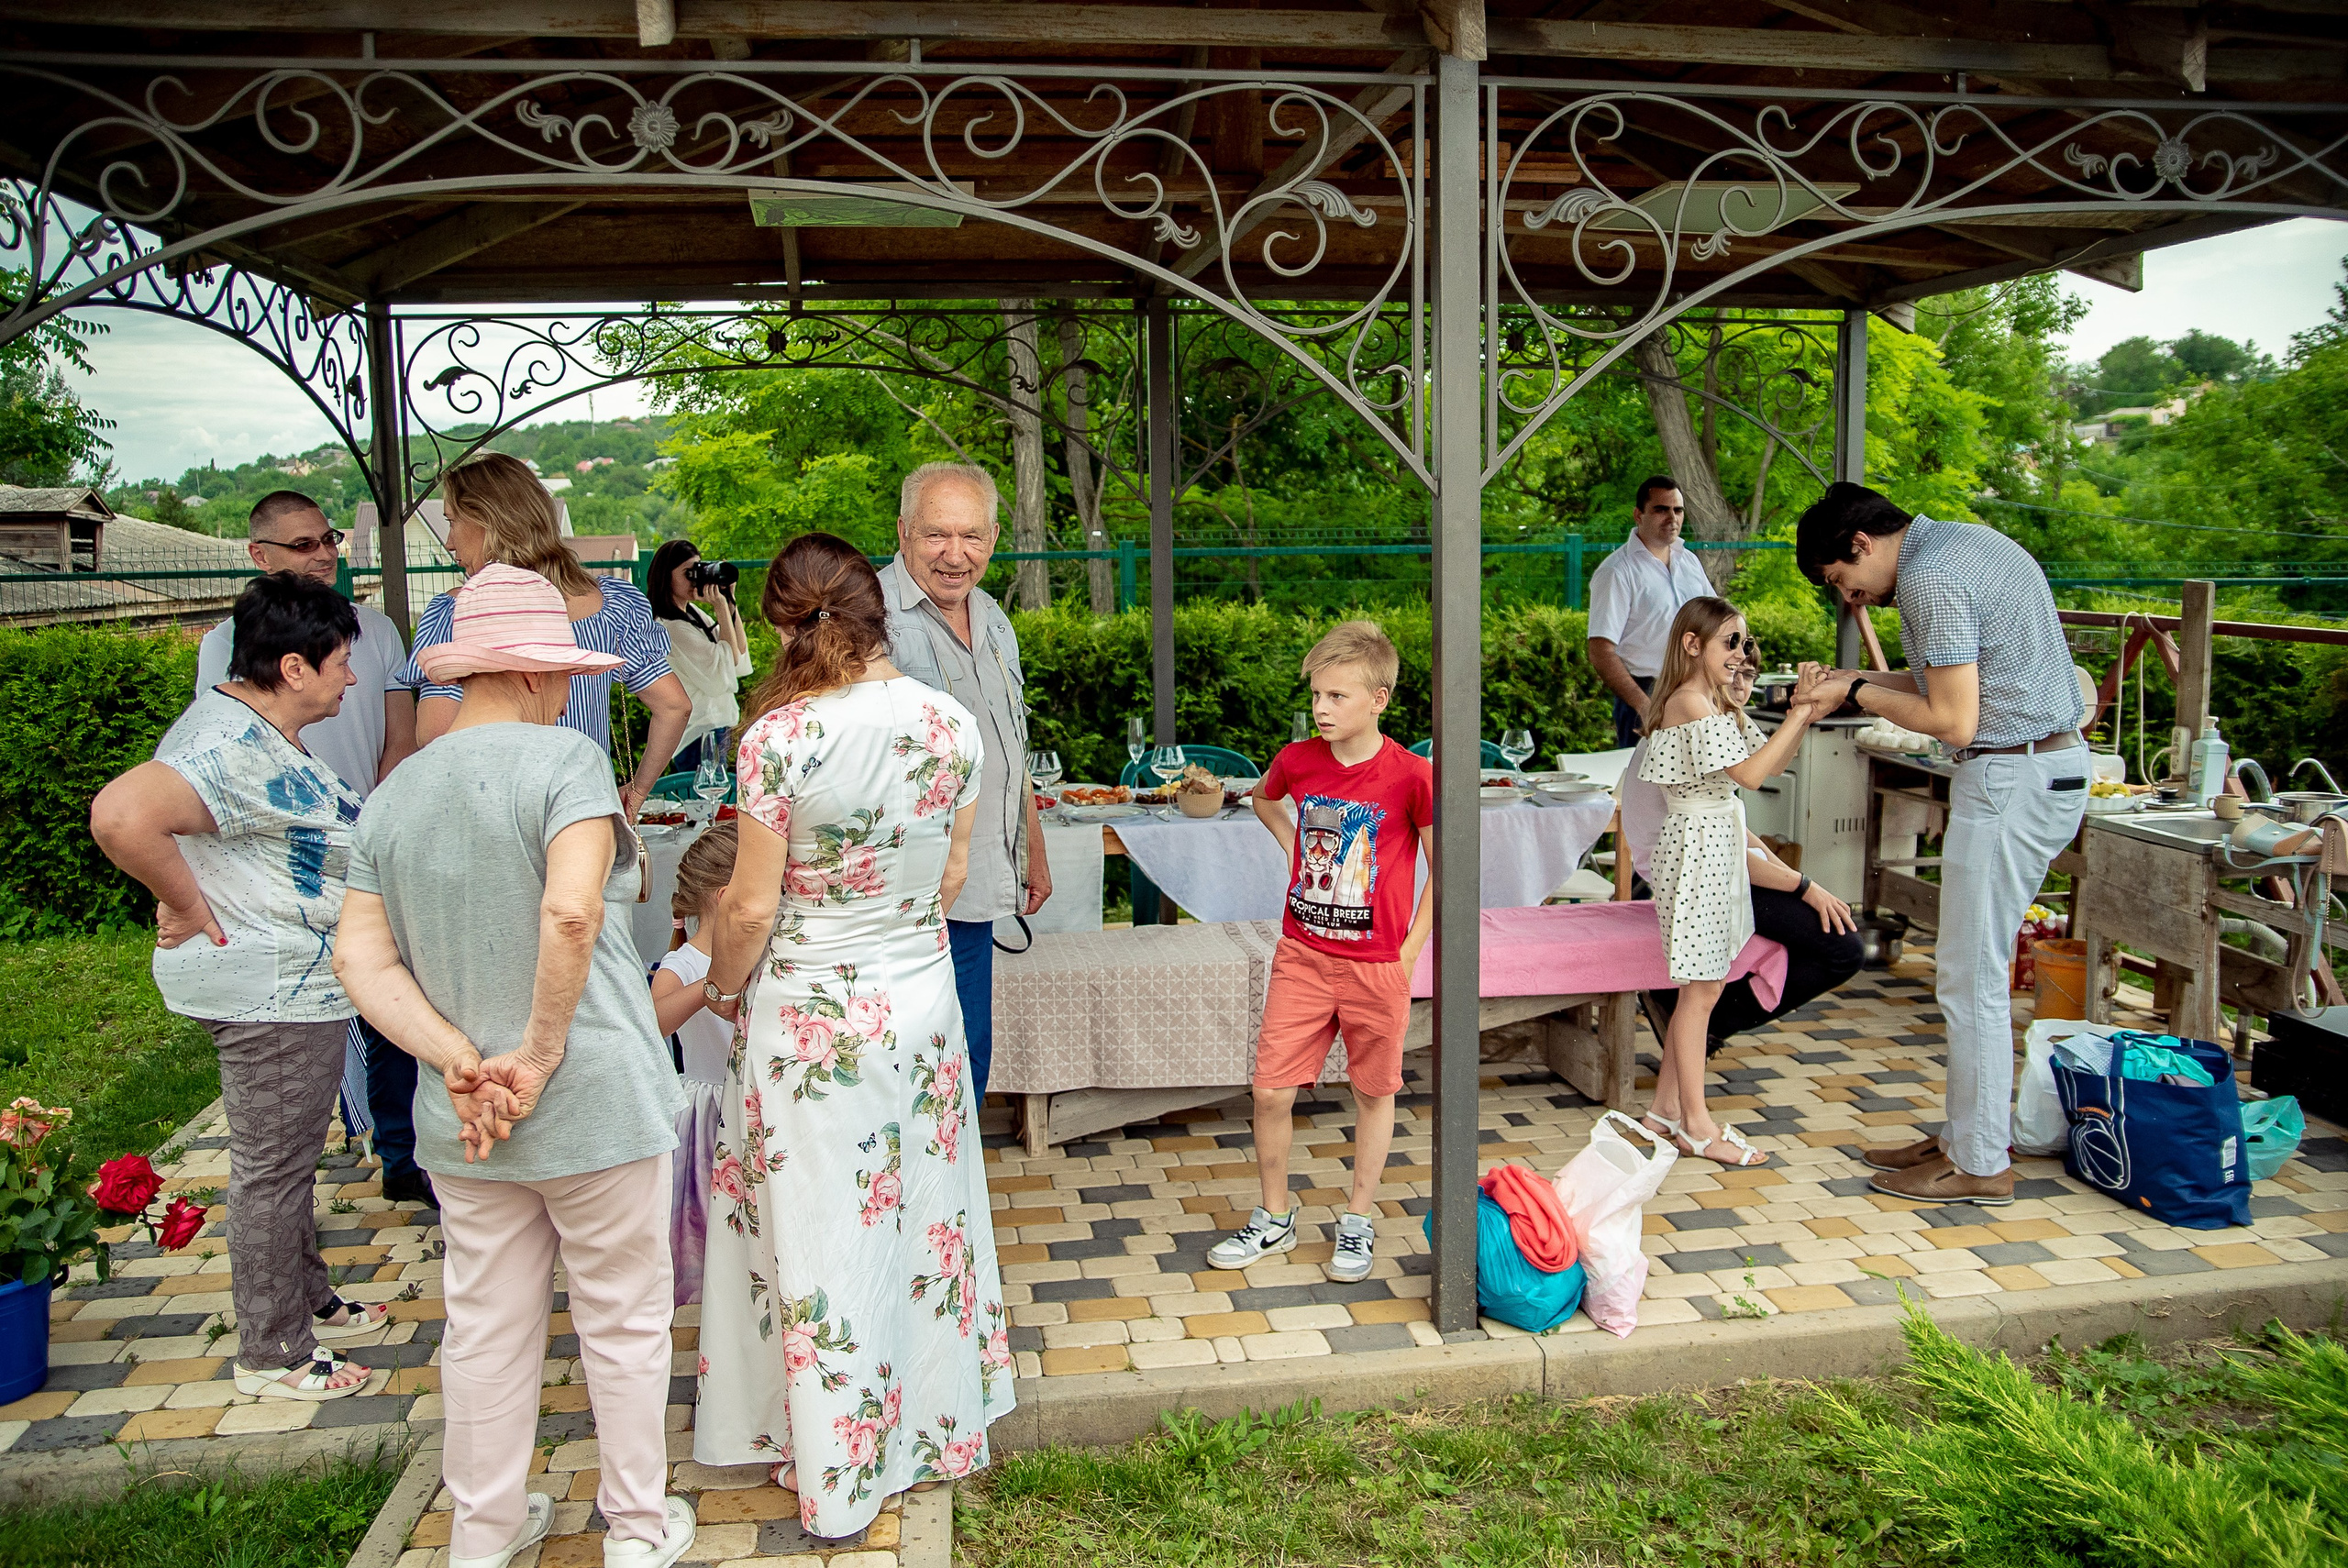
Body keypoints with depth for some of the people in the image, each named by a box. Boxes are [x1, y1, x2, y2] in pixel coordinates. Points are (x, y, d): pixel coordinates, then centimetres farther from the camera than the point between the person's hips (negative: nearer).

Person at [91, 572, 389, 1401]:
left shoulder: (248, 727, 8)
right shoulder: (237, 750, -25)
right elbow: (121, 816, -39)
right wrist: (192, 911, -26)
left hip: (292, 986, 11)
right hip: (272, 990, -11)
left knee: (286, 1157, 22)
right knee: (272, 1168, 2)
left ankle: (308, 1300, 39)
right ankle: (273, 1354, 16)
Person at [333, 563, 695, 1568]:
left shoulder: (390, 797, 6)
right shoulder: (565, 758, -13)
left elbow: (362, 959, -2)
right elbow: (570, 912, -28)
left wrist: (461, 1060, -9)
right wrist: (540, 1057, -18)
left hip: (460, 1123, 6)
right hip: (595, 1106, -5)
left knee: (487, 1326, 19)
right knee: (623, 1318, 12)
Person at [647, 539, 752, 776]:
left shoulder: (694, 613, 10)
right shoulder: (669, 627, -18)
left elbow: (740, 654, 5)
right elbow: (726, 670, -18)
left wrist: (729, 602, -4)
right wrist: (721, 608, -18)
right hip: (700, 734, -9)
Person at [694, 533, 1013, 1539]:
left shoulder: (781, 737, -20)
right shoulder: (954, 726, -6)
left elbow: (752, 904, -15)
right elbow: (952, 876, 5)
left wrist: (722, 984, 4)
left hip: (809, 1013, -4)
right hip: (922, 996, 4)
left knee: (821, 1237, 10)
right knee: (921, 1209, 19)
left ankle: (836, 1473, 26)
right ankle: (935, 1424, 37)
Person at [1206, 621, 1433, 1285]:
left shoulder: (1411, 775, -14)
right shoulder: (1298, 761, -2)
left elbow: (1442, 872, -5)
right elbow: (1263, 797, 23)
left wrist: (1409, 951, -7)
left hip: (1377, 964, -3)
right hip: (1301, 956, 3)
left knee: (1374, 1093, 11)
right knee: (1271, 1089, 3)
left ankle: (1358, 1221, 28)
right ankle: (1274, 1219, 23)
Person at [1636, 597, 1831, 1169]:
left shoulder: (1719, 703, 15)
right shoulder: (1690, 701, -16)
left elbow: (1770, 766, 12)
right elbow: (1751, 774, -22)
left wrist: (1801, 715, -1)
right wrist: (1799, 715, -17)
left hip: (1719, 844, 10)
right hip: (1697, 844, -10)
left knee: (1704, 985, 13)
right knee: (1700, 990, -3)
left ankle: (1667, 1105, 22)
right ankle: (1695, 1125, 5)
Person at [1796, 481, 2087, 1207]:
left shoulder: (1931, 577, -17)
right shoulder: (1967, 541, 14)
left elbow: (1955, 721, -19)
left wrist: (1859, 694, -7)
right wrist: (1860, 681, 13)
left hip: (2010, 779, -10)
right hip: (2055, 765, 10)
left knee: (1971, 976, -2)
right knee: (1972, 969, 16)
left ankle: (1981, 1163, 8)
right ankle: (1964, 1133, 24)